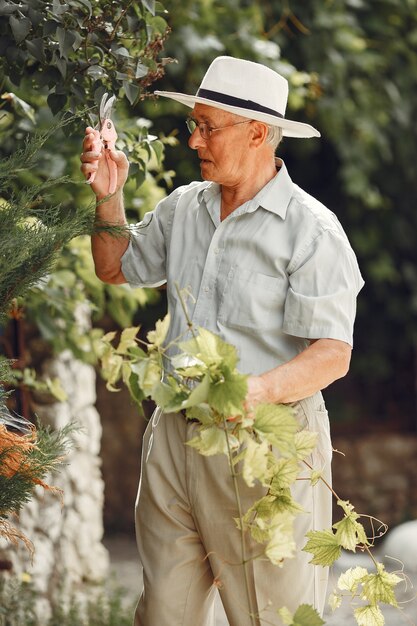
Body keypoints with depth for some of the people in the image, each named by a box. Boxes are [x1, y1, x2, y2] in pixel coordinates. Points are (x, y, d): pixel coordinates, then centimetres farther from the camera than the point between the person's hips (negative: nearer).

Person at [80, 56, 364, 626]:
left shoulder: (311, 230, -10)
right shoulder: (183, 208, 11)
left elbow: (332, 354, -17)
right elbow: (116, 268, 28)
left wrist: (260, 390, -34)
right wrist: (108, 197, 12)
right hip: (175, 438, 6)